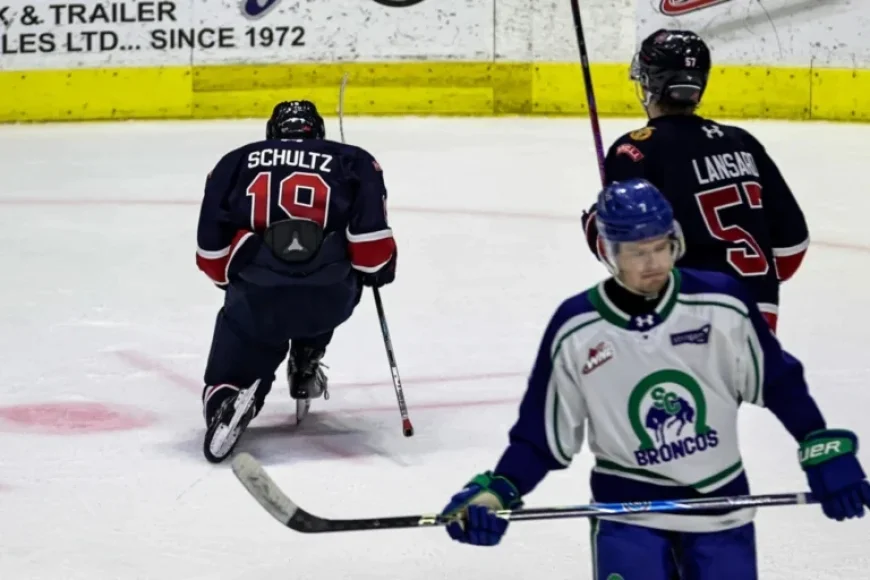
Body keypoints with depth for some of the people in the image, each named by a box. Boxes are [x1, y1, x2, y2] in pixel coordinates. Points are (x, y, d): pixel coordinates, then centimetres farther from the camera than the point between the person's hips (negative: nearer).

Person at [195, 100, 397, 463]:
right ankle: (306, 367, 30)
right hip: (329, 297, 1)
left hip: (256, 296, -1)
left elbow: (212, 246, 15)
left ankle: (225, 401, -18)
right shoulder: (353, 162, 17)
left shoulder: (234, 163, 20)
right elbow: (370, 236, 2)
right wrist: (379, 269, 20)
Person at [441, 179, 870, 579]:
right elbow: (541, 436, -3)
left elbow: (779, 383, 3)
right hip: (627, 510, -1)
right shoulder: (575, 331, -11)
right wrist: (493, 494, -17)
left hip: (719, 505, 2)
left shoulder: (722, 304, -11)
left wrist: (826, 454, -2)